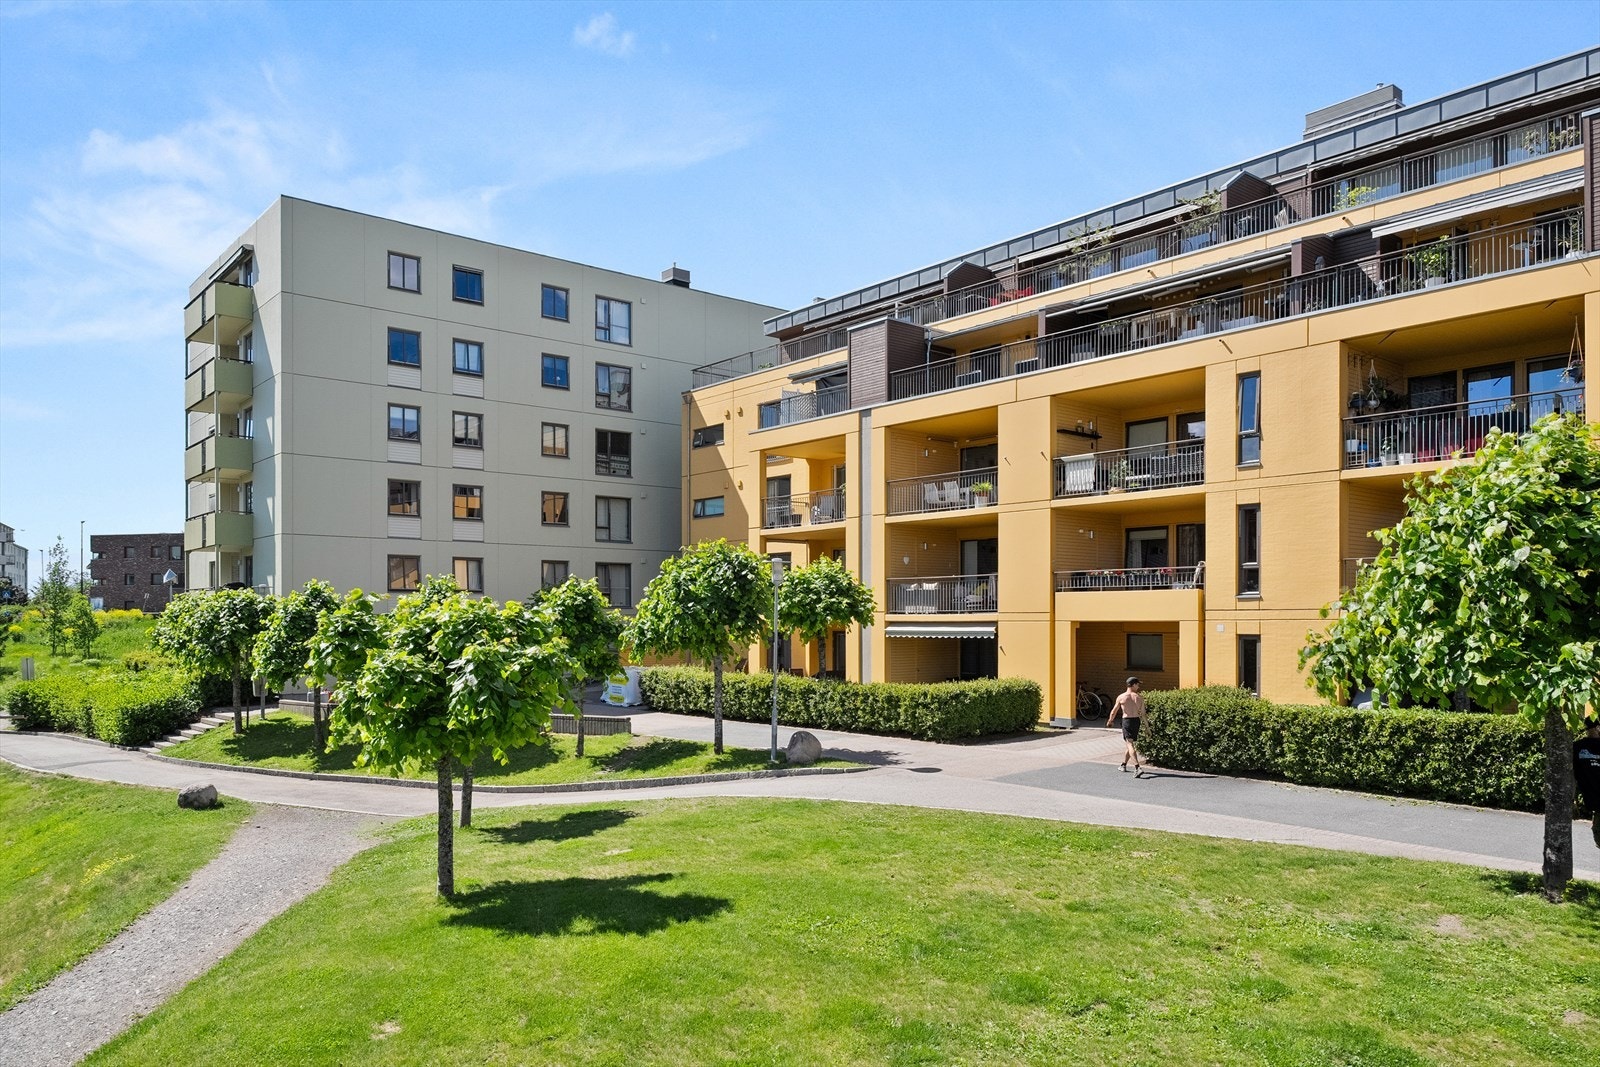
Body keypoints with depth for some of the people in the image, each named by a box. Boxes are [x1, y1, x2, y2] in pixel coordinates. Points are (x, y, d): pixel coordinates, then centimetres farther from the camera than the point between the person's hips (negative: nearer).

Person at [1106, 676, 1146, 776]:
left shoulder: (1121, 697, -4)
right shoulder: (1140, 698, 0)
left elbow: (1114, 712, 4)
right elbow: (1143, 714, -1)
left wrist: (1110, 721, 21)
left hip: (1126, 720, -4)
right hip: (1136, 720, 4)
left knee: (1130, 745, -9)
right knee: (1129, 744, 19)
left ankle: (1138, 768, -24)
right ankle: (1124, 765, 33)